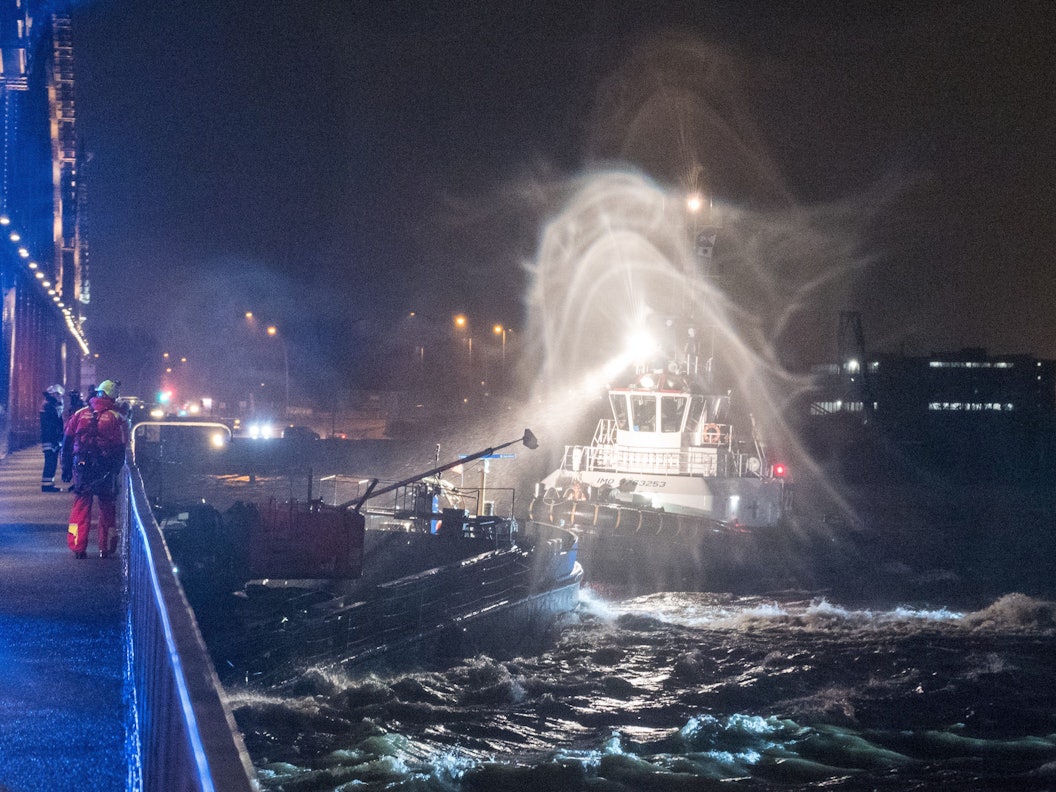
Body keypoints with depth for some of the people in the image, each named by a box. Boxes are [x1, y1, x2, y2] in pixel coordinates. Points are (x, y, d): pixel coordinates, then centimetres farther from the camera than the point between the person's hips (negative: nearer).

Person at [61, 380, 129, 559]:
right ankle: (106, 547, 13)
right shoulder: (117, 418, -3)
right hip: (105, 470, -1)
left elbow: (67, 442, 6)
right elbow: (121, 449, -3)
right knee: (107, 507, 12)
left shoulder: (80, 414, 4)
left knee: (81, 506, 9)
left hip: (81, 467, 1)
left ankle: (78, 547, 4)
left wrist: (66, 467, 12)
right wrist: (116, 469, 6)